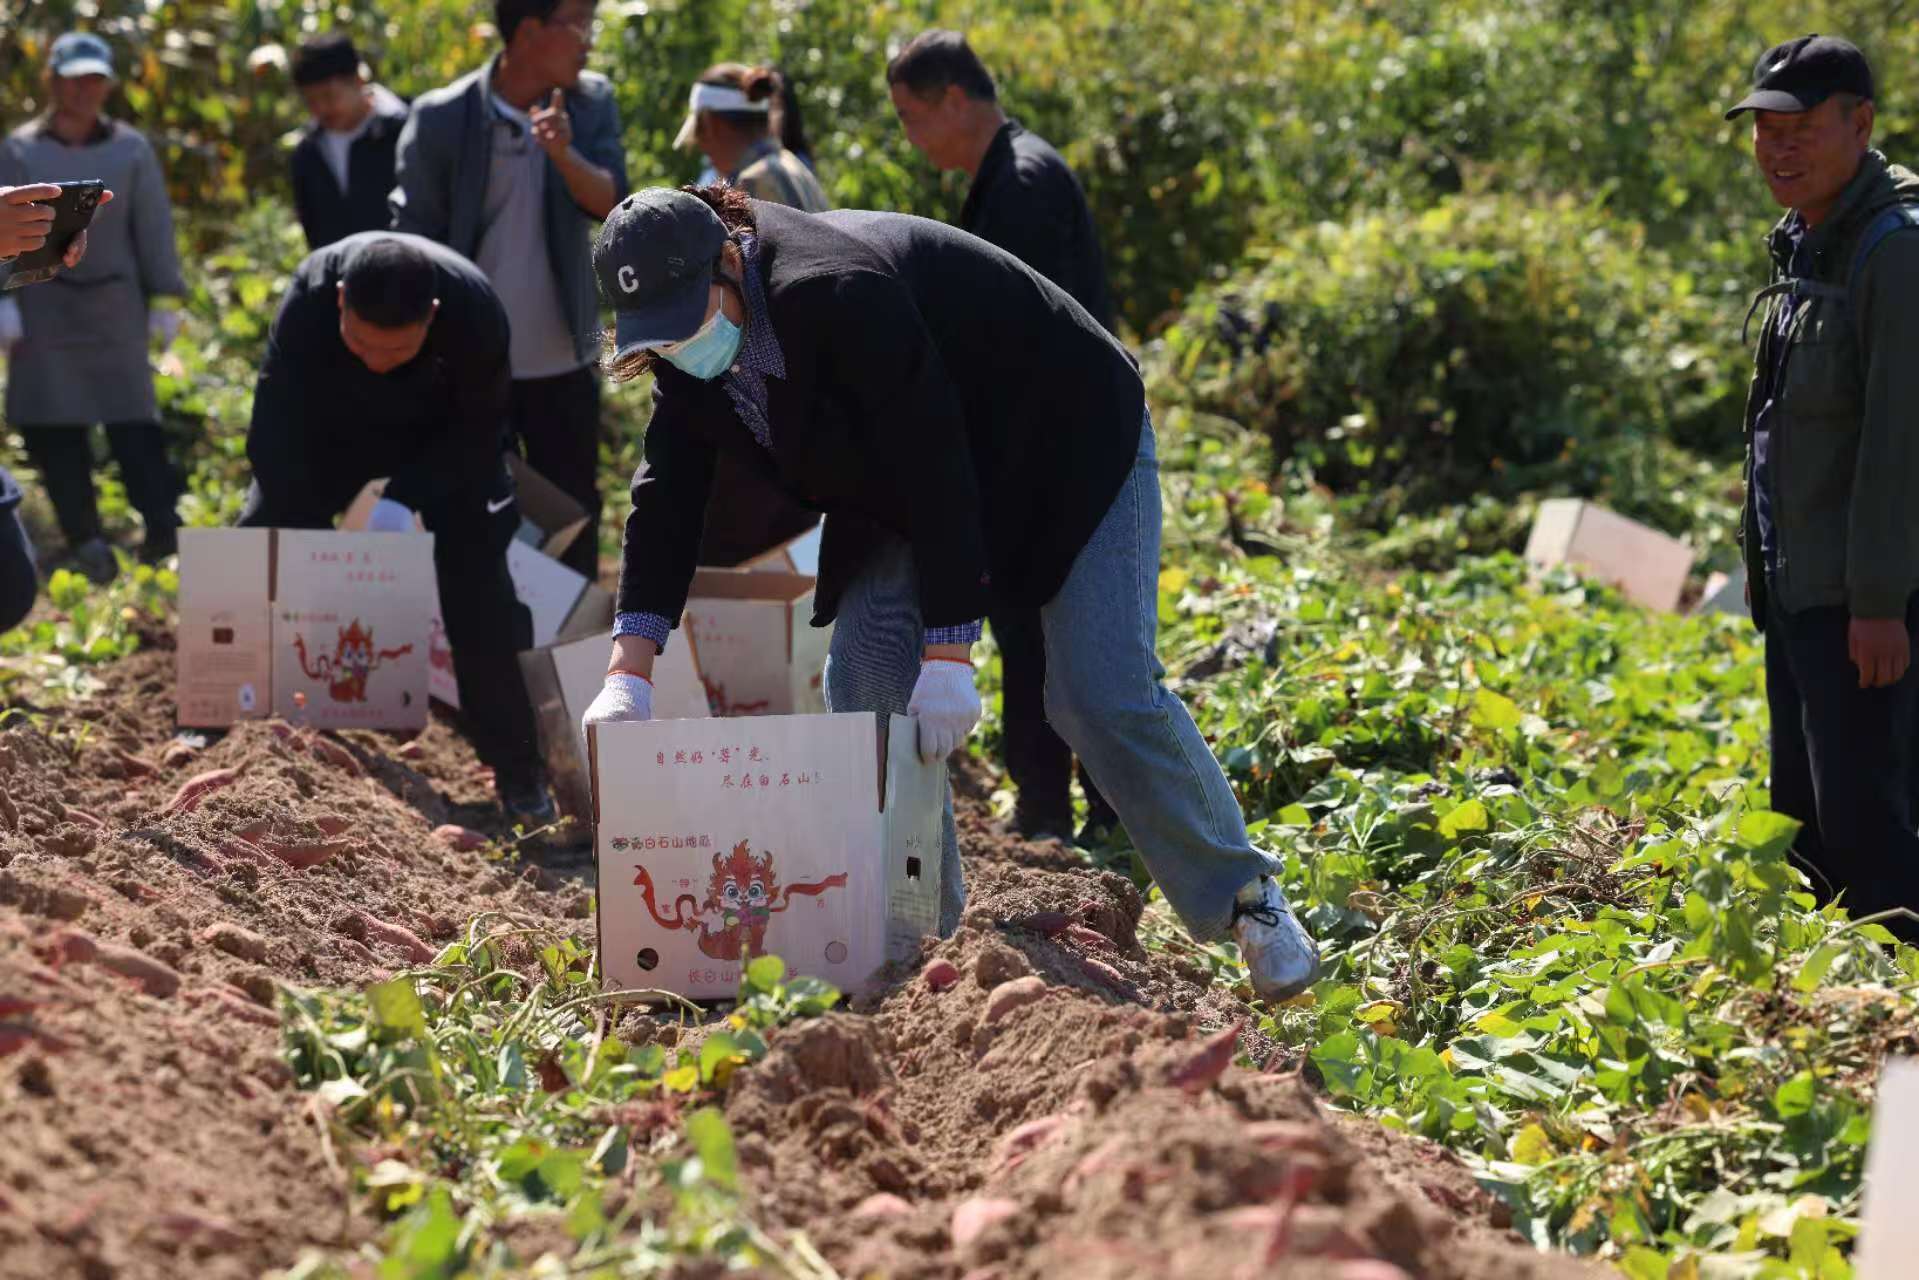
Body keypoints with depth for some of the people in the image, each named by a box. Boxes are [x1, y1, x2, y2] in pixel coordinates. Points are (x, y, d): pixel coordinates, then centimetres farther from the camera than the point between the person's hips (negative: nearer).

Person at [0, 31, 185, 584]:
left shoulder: (130, 149, 3)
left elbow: (154, 228, 5)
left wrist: (164, 300, 2)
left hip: (115, 304, -1)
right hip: (45, 305, 1)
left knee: (132, 414, -8)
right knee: (52, 424, -2)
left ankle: (162, 528, -12)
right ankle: (85, 540, 3)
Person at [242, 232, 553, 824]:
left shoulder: (475, 310, -38)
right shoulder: (308, 299, -37)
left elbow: (477, 432, -24)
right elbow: (277, 439, -32)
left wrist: (406, 498, -37)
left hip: (446, 435, -1)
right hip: (331, 425, 2)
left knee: (478, 586, -15)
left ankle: (517, 769, -5)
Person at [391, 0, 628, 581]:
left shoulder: (592, 104, 1)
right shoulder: (442, 118, -9)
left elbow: (611, 202, -10)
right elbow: (413, 244, -6)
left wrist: (565, 155, -31)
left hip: (564, 362, 3)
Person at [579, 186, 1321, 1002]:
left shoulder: (835, 294, -36)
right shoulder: (689, 349, -10)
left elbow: (935, 467, -36)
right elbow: (666, 498, -9)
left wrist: (948, 655, -35)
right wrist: (629, 673, -19)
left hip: (1067, 448, -8)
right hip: (914, 493, 8)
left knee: (1104, 699, -15)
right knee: (862, 686, -3)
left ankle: (1247, 901, 1)